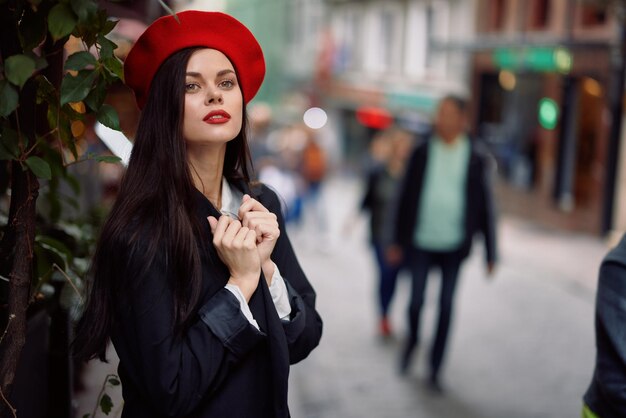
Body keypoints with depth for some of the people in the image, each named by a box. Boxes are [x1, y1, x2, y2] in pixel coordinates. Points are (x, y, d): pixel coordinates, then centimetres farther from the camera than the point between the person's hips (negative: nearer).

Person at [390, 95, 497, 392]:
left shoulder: (477, 158, -3)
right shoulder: (422, 153, 0)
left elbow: (484, 206, 0)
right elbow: (406, 197, 3)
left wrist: (490, 252, -1)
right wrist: (398, 240, 4)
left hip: (454, 245, -1)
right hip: (421, 243, 1)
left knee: (446, 307, 5)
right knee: (416, 300, 7)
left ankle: (435, 370, 18)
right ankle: (412, 341, 38)